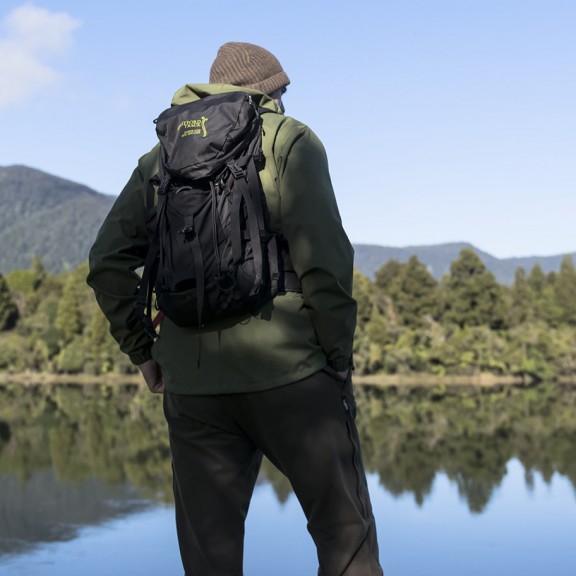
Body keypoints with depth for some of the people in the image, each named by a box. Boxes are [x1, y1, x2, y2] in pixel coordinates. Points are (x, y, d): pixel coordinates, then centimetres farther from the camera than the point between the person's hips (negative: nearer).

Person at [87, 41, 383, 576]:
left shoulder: (161, 156, 16)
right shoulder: (288, 140, 3)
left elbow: (108, 260, 10)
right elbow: (323, 257, -8)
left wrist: (141, 350, 15)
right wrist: (339, 358, -2)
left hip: (191, 385, 4)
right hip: (287, 371, -4)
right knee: (345, 532, 7)